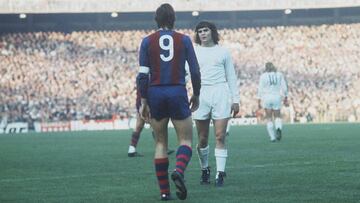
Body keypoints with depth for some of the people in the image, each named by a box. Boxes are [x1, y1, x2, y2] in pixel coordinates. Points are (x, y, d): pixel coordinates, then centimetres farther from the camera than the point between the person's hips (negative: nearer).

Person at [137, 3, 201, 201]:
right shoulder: (184, 40, 2)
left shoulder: (147, 41, 2)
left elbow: (143, 74, -3)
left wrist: (143, 101, 2)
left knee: (160, 143, 11)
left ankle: (164, 191, 8)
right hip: (178, 93, -1)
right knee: (185, 140, 6)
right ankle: (179, 171, -25)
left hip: (155, 94, 1)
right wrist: (196, 95, 15)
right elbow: (195, 71, 1)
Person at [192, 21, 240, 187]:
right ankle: (204, 169, 23)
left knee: (220, 137, -8)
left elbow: (231, 77, 12)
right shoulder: (193, 52, 9)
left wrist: (235, 99, 7)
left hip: (220, 94, -1)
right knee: (202, 139, 4)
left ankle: (220, 174, -6)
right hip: (201, 95, 1)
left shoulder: (222, 52, 10)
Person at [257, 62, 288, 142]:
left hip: (266, 97, -1)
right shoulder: (279, 75, 5)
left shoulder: (263, 76, 0)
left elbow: (260, 89, -3)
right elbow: (284, 87, 2)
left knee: (269, 118, 9)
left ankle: (272, 137, 0)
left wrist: (259, 102, 1)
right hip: (277, 97, 1)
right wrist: (285, 99, 8)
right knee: (277, 117, 12)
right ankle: (278, 129, -21)